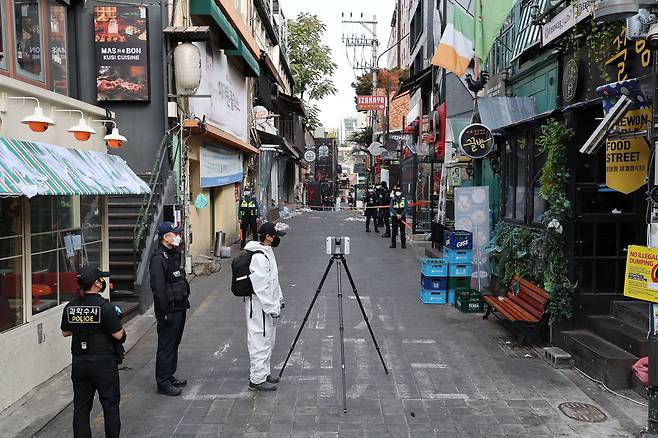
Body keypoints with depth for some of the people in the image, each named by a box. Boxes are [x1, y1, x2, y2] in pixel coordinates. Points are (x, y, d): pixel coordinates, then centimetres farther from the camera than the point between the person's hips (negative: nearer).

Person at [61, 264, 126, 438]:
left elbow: (65, 332, 11)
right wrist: (116, 320, 3)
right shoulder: (105, 306, -19)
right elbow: (118, 335, -16)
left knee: (81, 406, 15)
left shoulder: (70, 307, -1)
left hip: (79, 363, 5)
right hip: (104, 363, -5)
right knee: (110, 405, 10)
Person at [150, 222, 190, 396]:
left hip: (179, 307, 10)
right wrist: (165, 312, -22)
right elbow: (158, 287, -22)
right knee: (166, 346, 0)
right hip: (168, 310, -10)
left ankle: (170, 377, 30)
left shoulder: (174, 254, 14)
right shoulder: (158, 258, -18)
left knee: (174, 344, 18)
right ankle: (163, 383, 9)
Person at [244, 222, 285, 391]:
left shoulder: (267, 252, 10)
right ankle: (257, 380, 10)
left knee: (268, 340, 19)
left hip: (268, 305, 10)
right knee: (260, 342, -1)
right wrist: (272, 308, -19)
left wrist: (279, 298, 21)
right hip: (259, 307, -10)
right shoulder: (258, 257, -23)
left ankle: (263, 373, 32)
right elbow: (260, 287, -24)